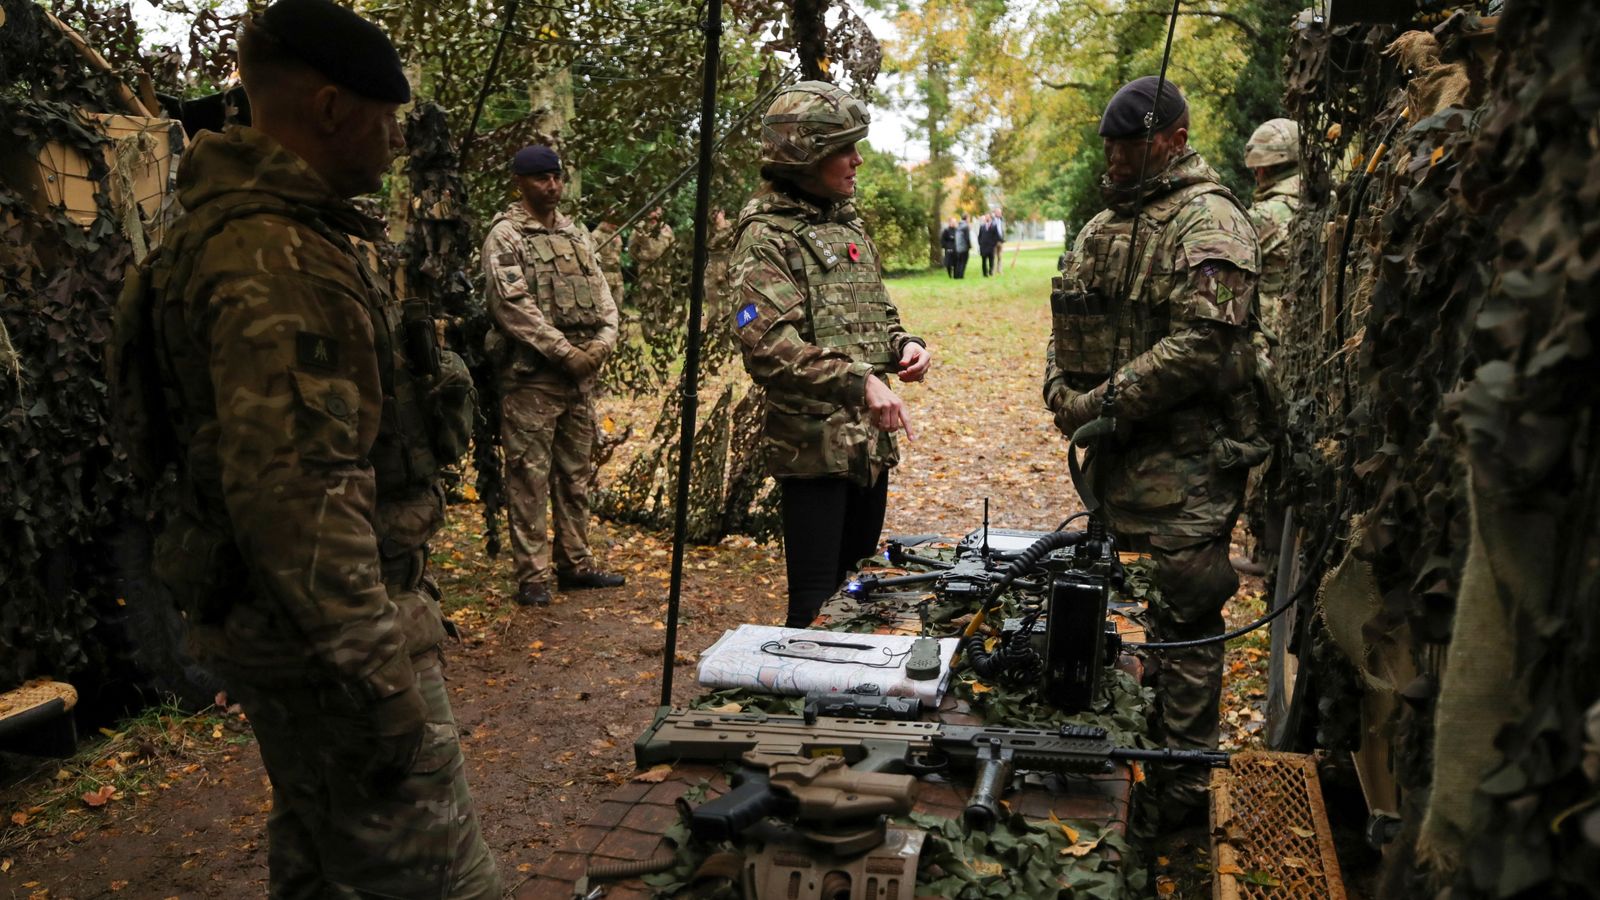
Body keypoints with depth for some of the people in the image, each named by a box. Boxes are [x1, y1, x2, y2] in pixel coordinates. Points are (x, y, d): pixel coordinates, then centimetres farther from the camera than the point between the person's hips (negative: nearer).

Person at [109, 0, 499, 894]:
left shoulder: (281, 228, 13)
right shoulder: (277, 259, -22)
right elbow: (295, 491, -28)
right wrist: (380, 679, -24)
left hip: (296, 620, 11)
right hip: (328, 625, -11)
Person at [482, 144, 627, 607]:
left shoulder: (577, 234, 17)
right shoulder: (505, 235, -4)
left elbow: (601, 292, 15)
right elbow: (513, 306, -14)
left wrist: (604, 339, -4)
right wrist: (565, 351, -16)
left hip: (582, 376, 7)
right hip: (531, 375, -7)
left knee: (575, 474, 13)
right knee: (530, 477, -3)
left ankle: (576, 564, 23)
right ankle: (532, 576, 4)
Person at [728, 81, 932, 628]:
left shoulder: (848, 224, 15)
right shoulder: (768, 236, -12)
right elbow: (767, 347, -24)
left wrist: (903, 345, 2)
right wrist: (857, 380, -29)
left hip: (871, 442, 8)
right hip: (814, 448, -8)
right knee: (819, 602, -2)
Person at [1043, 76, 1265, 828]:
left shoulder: (1208, 223, -11)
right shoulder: (1103, 224, 16)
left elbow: (1202, 345, -21)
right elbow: (1068, 325, 18)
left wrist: (1103, 405, -18)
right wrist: (1063, 398, 0)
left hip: (1183, 459, -8)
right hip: (1113, 454, 9)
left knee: (1184, 619, -1)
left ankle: (1186, 782, 13)